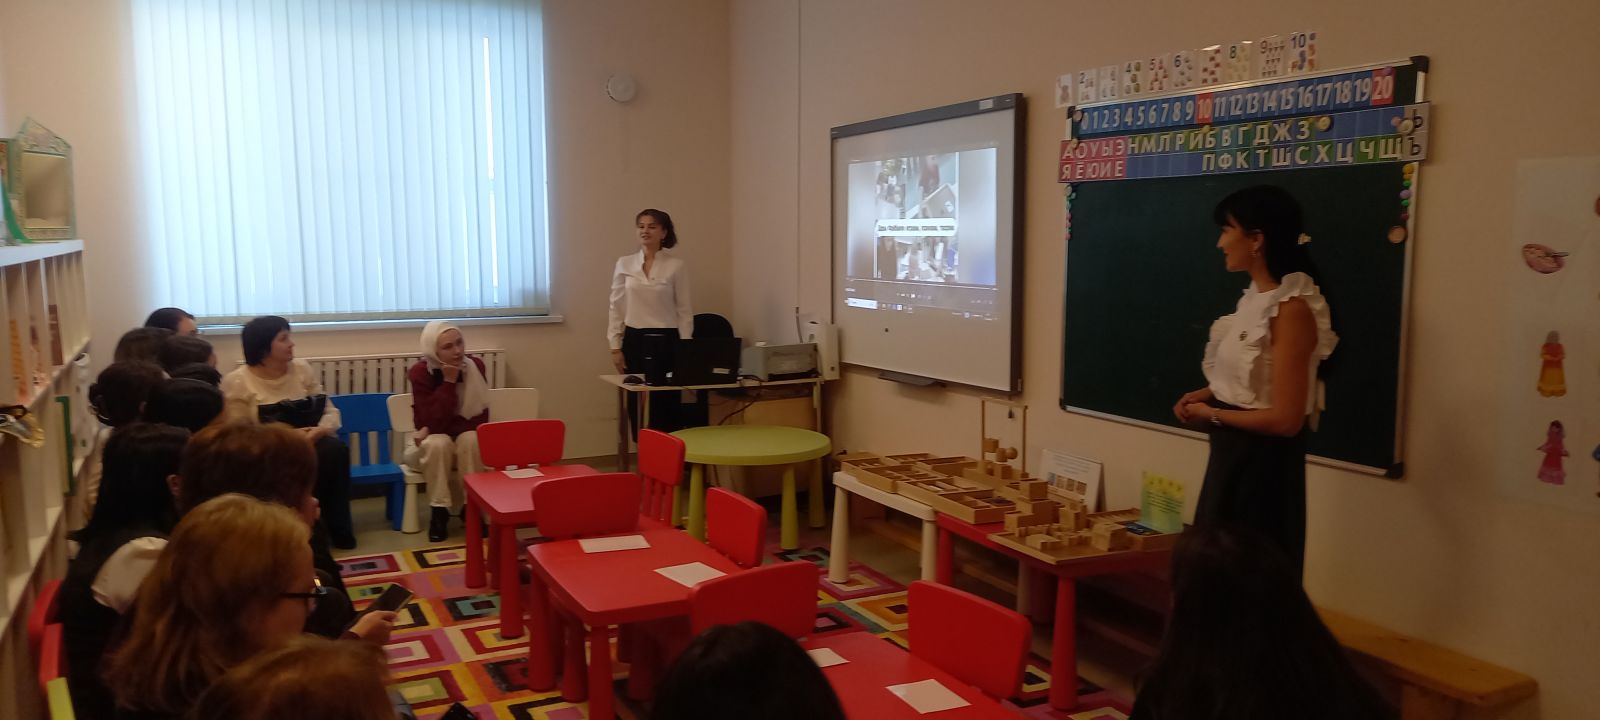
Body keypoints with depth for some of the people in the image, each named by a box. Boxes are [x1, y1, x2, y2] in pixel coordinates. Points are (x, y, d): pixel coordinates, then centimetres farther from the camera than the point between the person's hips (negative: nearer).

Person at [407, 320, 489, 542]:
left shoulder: (475, 366, -14)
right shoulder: (420, 373, -20)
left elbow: (482, 417, -13)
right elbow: (434, 422, -27)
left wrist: (434, 429, -20)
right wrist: (449, 381, -31)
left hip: (466, 437, 2)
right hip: (434, 442, -2)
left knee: (472, 440, -31)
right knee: (439, 443, -34)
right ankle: (439, 511, -20)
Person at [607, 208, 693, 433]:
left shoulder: (676, 266, -1)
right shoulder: (624, 263, 5)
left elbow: (684, 310, 0)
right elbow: (616, 307, 6)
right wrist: (615, 347, 1)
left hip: (666, 340, -2)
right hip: (634, 340, 2)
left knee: (666, 405, -2)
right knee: (637, 405, 4)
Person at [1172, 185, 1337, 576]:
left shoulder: (1290, 310, -21)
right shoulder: (1255, 297, 6)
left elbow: (1285, 419, -23)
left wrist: (1212, 414, -12)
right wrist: (1205, 395, 3)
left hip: (1262, 462, -9)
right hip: (1232, 454, 9)